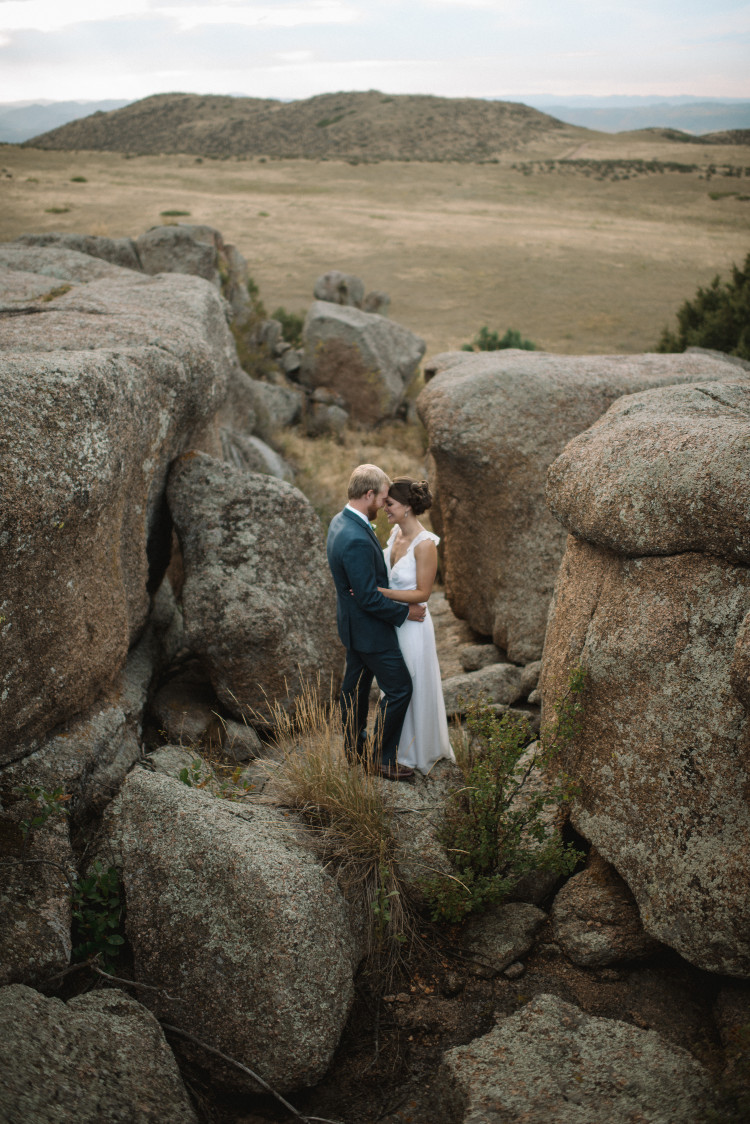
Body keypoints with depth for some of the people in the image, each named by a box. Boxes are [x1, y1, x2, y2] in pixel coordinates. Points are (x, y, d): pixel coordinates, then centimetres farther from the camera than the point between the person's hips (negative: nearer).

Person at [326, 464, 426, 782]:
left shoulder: (341, 521, 1)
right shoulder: (356, 540, -32)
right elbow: (369, 599, -28)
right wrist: (405, 612, -15)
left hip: (353, 624, 10)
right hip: (369, 629, -10)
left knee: (356, 683, 22)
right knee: (399, 688, 2)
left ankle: (354, 746, 39)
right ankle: (383, 758, 13)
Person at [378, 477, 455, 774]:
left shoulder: (425, 544, -23)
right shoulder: (395, 533, 0)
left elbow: (422, 593, -22)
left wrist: (379, 592, -27)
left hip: (411, 625, -8)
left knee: (413, 689, 9)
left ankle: (418, 753, 30)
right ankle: (399, 745, 41)